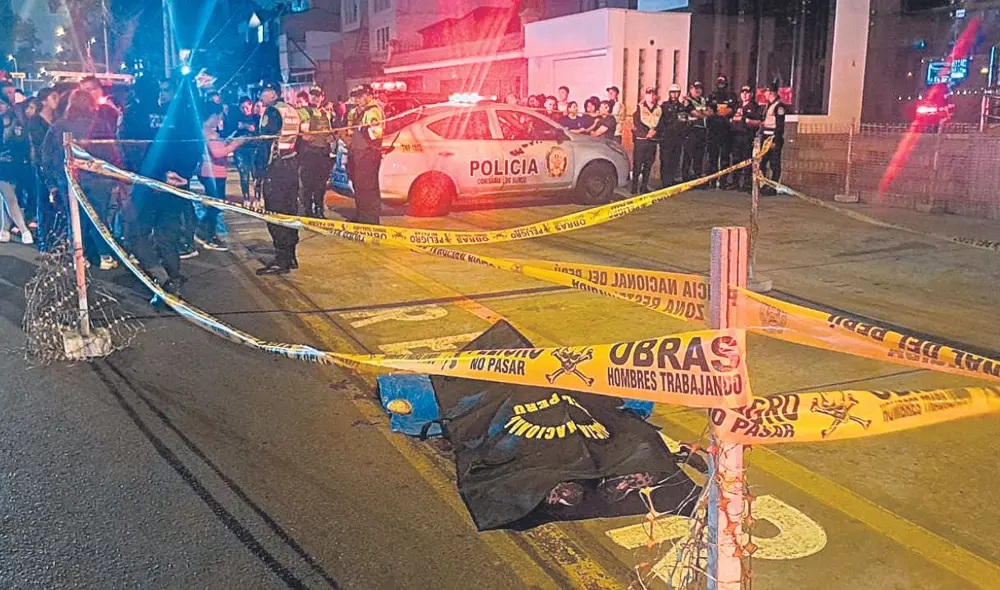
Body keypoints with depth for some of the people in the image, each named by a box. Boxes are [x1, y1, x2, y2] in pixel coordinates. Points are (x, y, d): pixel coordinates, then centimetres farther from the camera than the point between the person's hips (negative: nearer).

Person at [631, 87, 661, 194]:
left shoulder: (659, 110, 13)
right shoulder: (639, 108, 3)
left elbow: (659, 125, 11)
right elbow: (636, 124, -4)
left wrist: (652, 133, -7)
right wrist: (645, 134, -11)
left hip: (653, 141, 4)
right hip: (640, 140, -4)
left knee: (648, 165, 5)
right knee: (637, 165, -6)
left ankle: (644, 187, 12)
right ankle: (634, 188, -2)